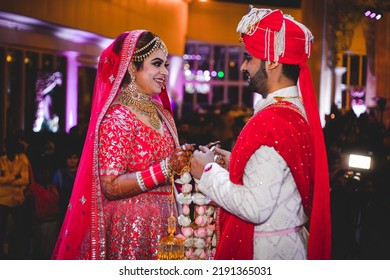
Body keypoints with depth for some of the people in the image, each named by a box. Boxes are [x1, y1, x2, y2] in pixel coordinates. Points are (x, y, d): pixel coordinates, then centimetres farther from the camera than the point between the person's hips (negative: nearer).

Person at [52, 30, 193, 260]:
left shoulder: (163, 114, 9)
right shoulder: (117, 118, -13)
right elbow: (111, 186, -19)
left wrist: (186, 161, -3)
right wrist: (166, 168, -24)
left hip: (163, 221, 7)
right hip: (132, 224, -7)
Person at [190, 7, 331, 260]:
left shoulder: (271, 121, -23)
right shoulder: (299, 109, 5)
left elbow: (255, 207, -26)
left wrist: (209, 171, -14)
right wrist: (235, 163, 8)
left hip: (267, 249, -9)